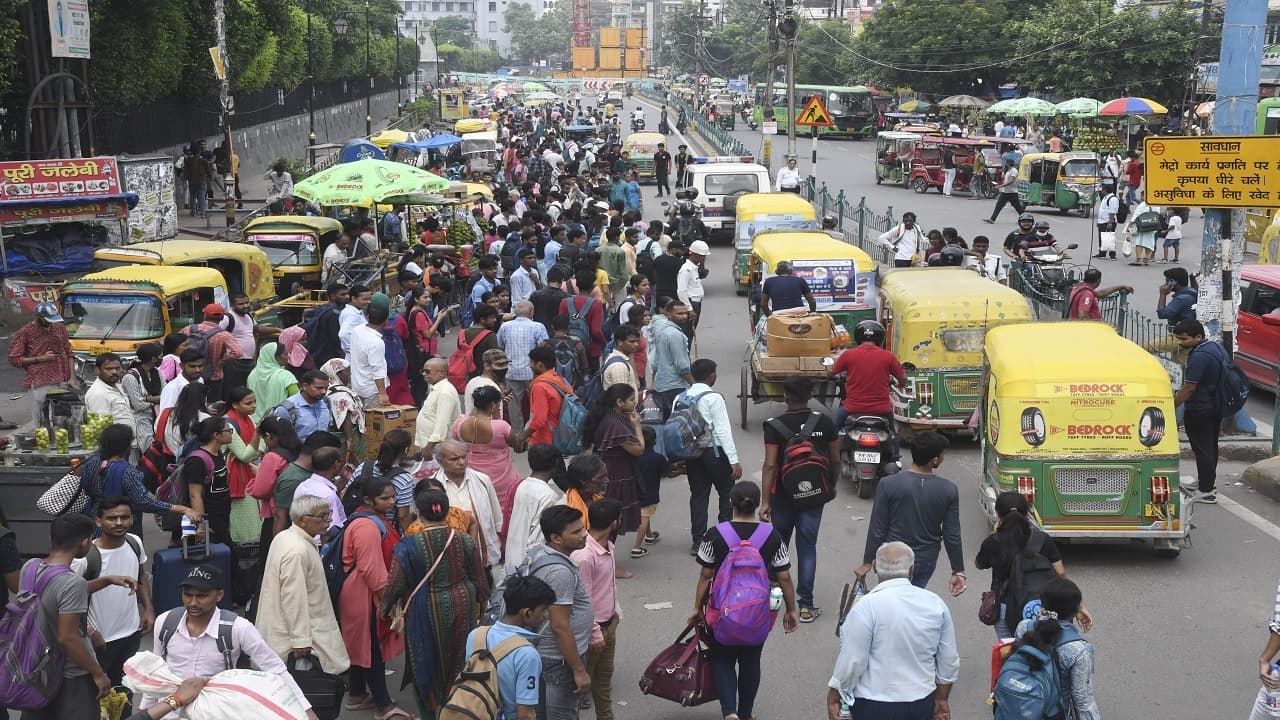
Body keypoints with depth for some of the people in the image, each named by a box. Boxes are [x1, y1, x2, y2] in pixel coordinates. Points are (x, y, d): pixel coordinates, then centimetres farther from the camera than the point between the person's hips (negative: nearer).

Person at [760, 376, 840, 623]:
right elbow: (835, 460, 1)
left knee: (777, 544, 18)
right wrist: (832, 486, 18)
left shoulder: (774, 426, -12)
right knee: (807, 547, 5)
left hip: (783, 494, -1)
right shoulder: (824, 423, -5)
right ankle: (805, 605, 2)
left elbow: (770, 465, -16)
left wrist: (765, 501, -14)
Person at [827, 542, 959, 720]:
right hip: (922, 705, 4)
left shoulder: (867, 606, -17)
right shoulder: (935, 603, -2)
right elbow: (949, 661, 5)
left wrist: (833, 697, -1)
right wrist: (942, 699, 18)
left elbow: (852, 660, -15)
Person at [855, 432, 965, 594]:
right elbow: (952, 536, -8)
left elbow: (877, 530, -12)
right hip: (926, 561, 2)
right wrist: (958, 571, 3)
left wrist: (867, 562, 0)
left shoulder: (888, 485, -18)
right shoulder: (949, 490, -13)